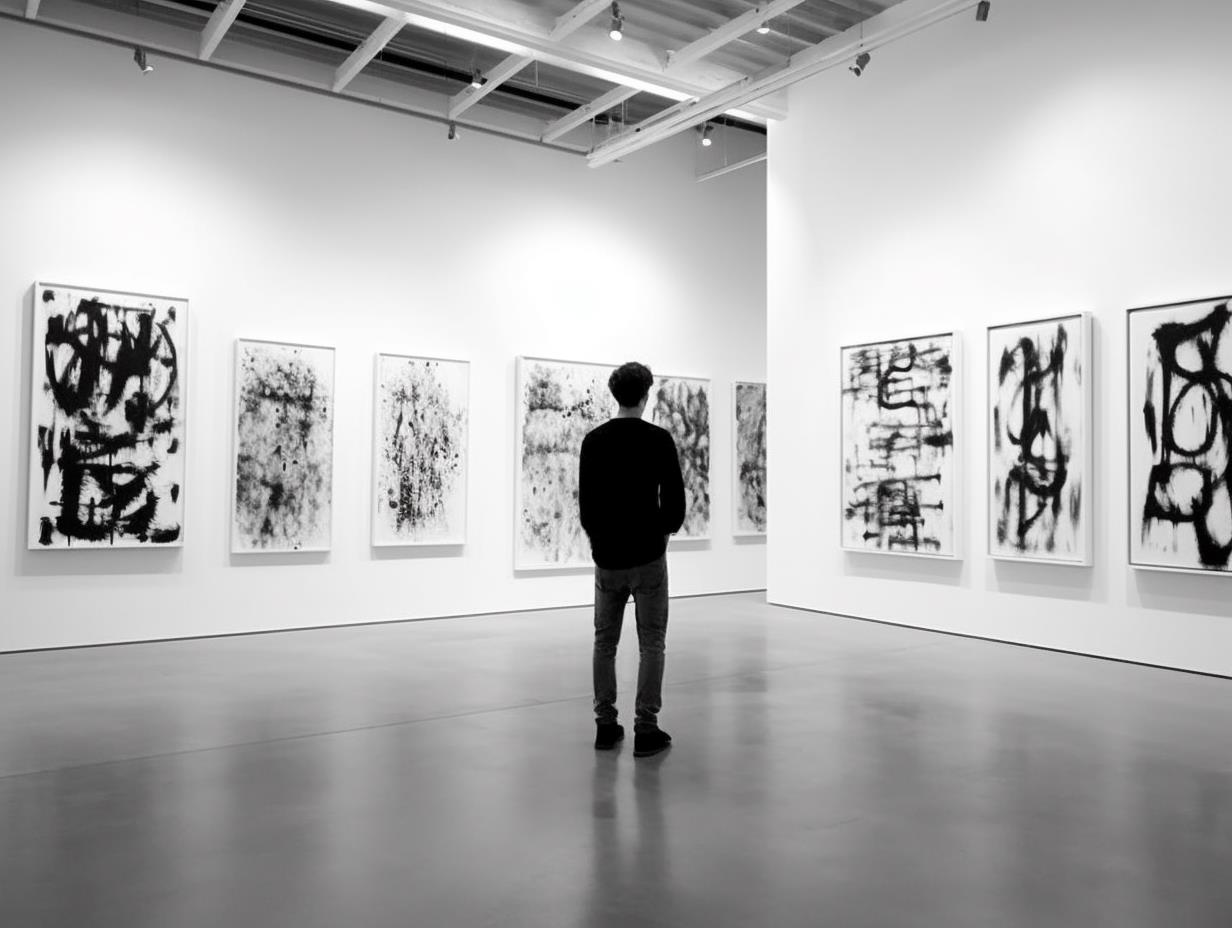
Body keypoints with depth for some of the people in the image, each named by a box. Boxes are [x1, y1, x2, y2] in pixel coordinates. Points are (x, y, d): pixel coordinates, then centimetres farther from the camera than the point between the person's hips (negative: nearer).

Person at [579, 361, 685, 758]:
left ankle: (605, 724, 18)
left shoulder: (593, 440, 1)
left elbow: (585, 498, 4)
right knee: (651, 644, 3)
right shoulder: (658, 438, -10)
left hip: (607, 557, 4)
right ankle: (646, 730, 3)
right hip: (647, 557, -4)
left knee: (604, 642, 14)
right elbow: (674, 496, -10)